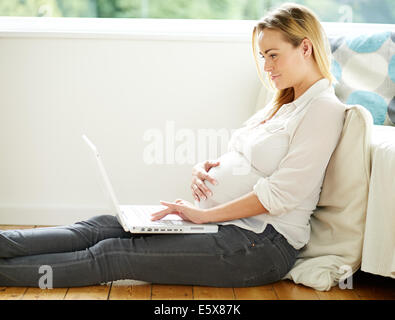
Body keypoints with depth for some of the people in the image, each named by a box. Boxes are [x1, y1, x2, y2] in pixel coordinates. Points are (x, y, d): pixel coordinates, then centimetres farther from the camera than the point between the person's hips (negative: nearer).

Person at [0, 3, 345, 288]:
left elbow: (280, 196, -18)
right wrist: (205, 167, 0)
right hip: (224, 222, 9)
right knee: (103, 227, -7)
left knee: (114, 254, -16)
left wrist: (203, 214, -16)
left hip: (261, 242, -9)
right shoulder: (283, 104, 20)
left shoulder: (324, 109, -10)